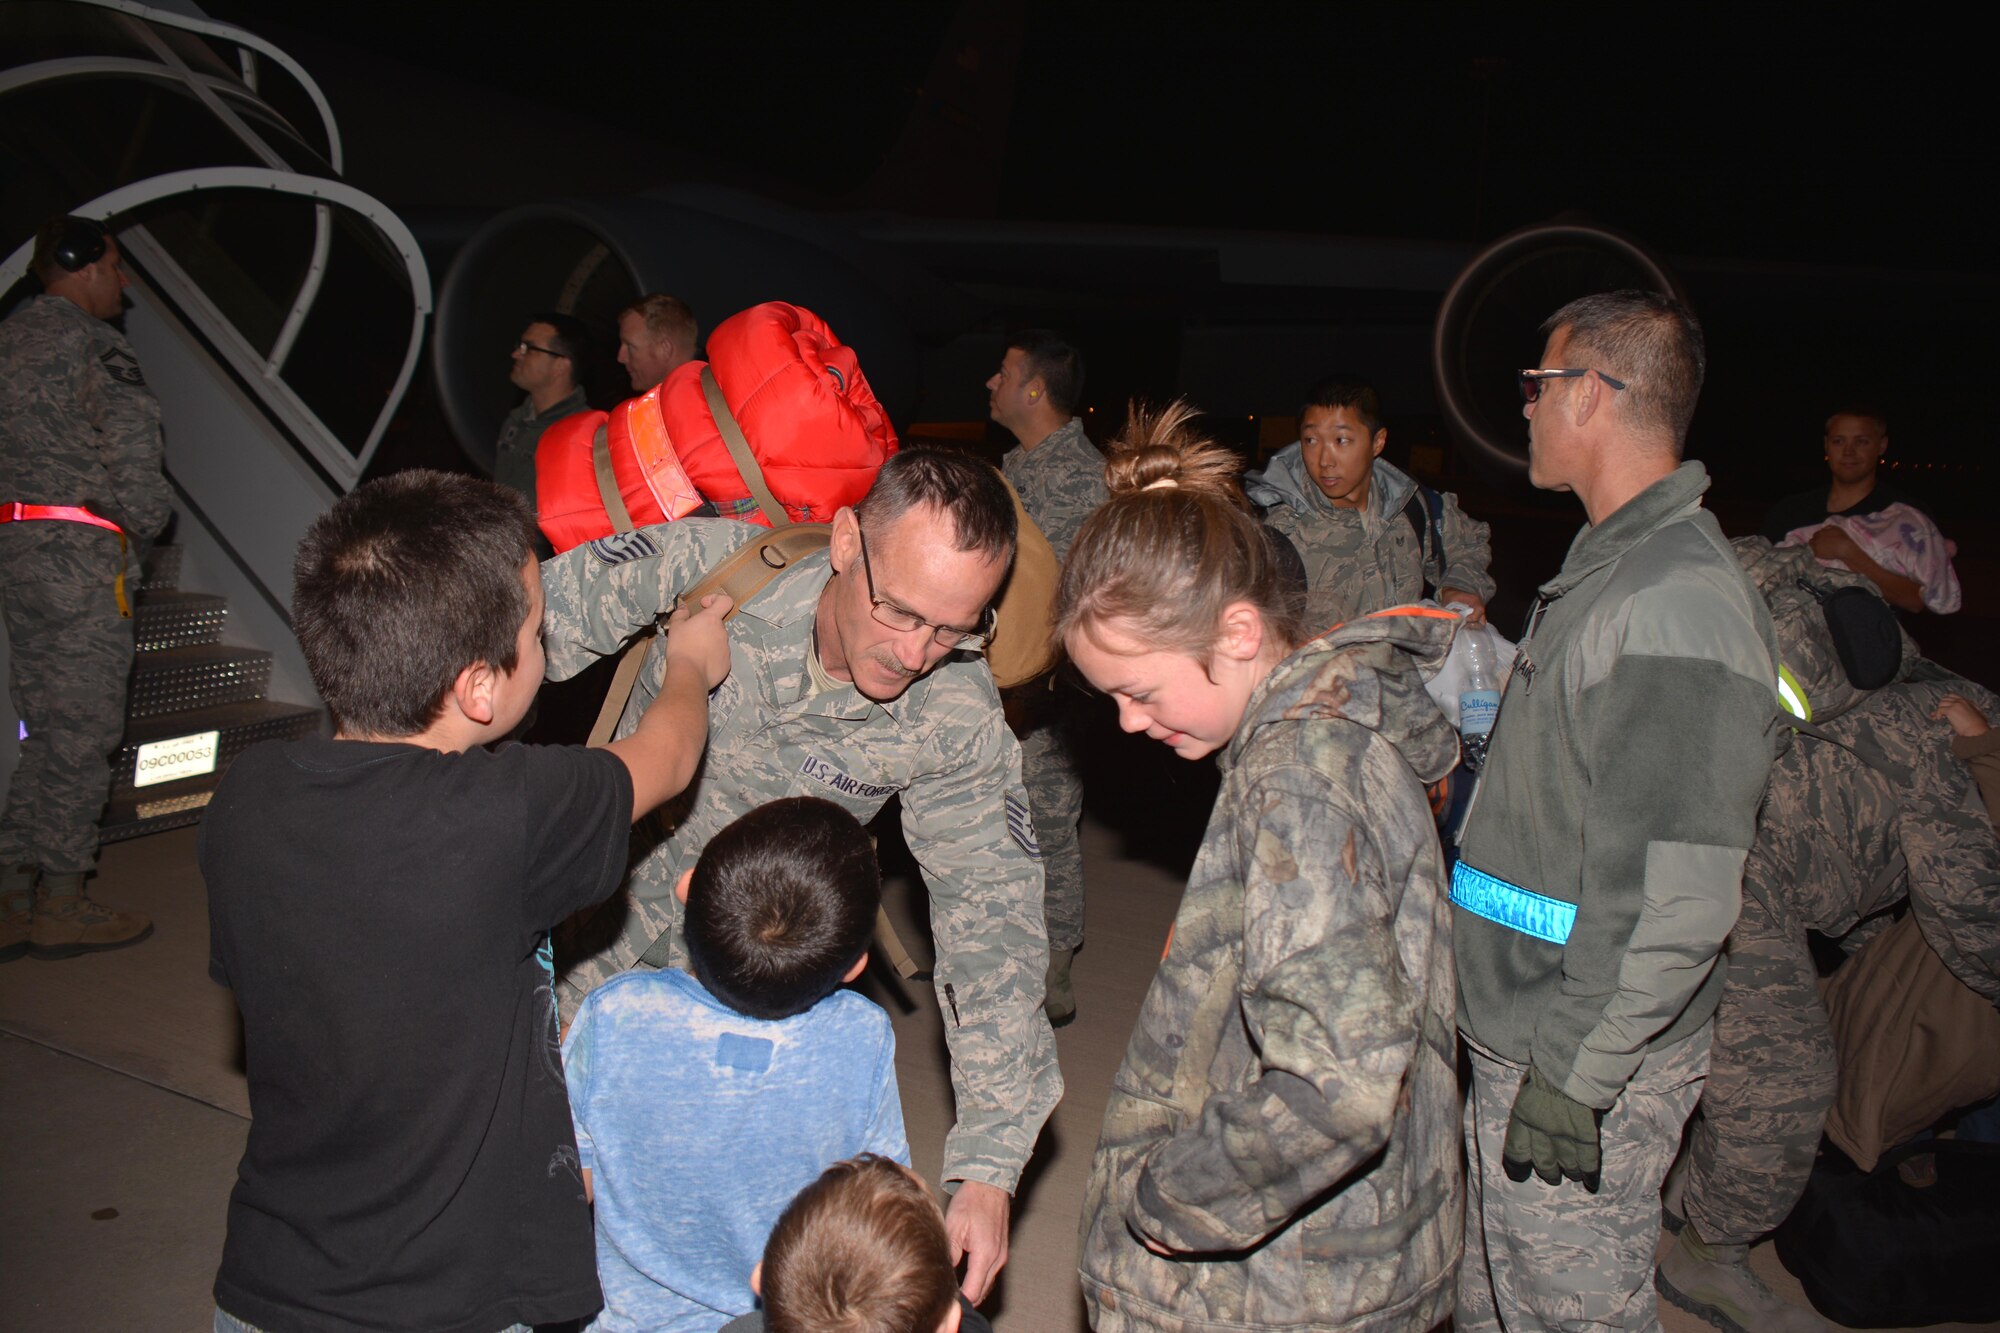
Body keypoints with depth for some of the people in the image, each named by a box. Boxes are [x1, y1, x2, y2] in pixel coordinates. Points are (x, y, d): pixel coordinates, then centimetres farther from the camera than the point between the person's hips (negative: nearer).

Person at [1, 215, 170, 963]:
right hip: (81, 552, -9)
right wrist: (147, 524, 0)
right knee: (83, 729, -2)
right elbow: (131, 457, -17)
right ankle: (61, 904, 4)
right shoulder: (95, 345, -10)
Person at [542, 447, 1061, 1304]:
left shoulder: (961, 722, -27)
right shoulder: (714, 561, -31)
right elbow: (536, 627, -18)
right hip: (611, 905, 1)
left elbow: (991, 915, -23)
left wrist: (988, 1166, -26)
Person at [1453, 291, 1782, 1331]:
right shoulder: (1613, 567, 11)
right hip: (1516, 1035, 9)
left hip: (1584, 1064, -9)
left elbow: (1673, 899, -25)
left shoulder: (1680, 604, -22)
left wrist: (1573, 1072, -22)